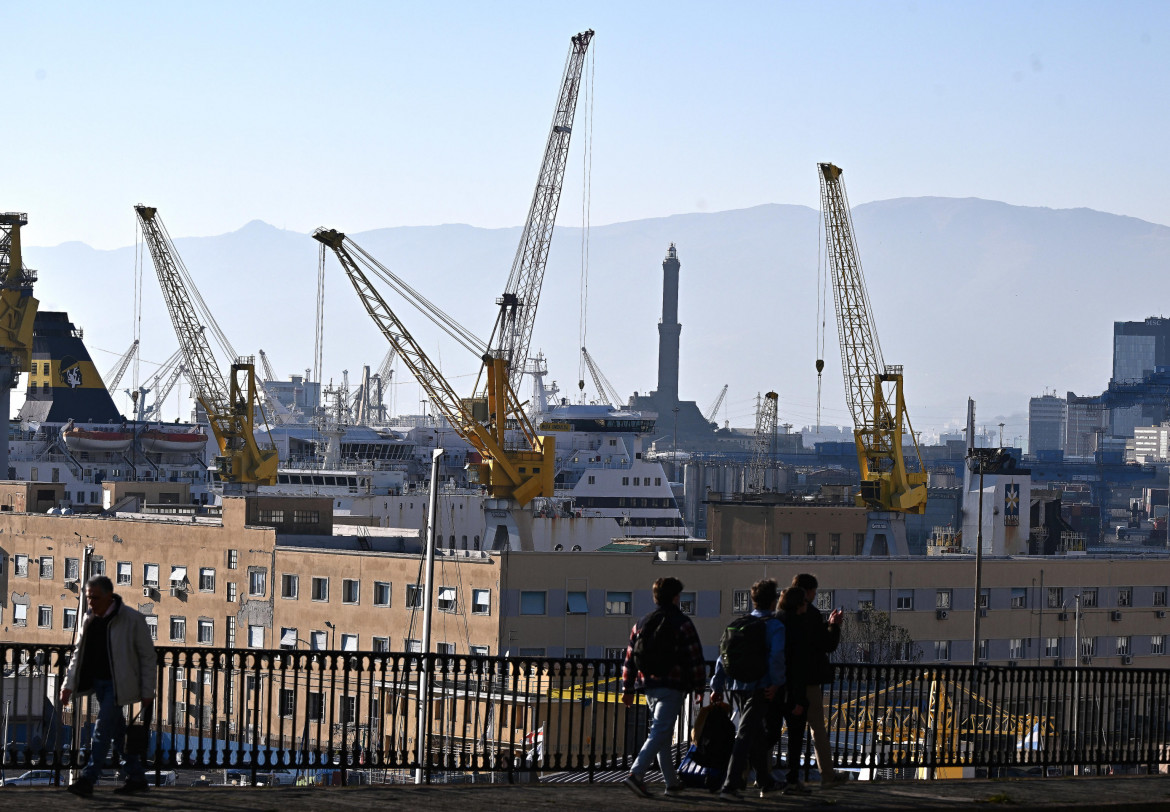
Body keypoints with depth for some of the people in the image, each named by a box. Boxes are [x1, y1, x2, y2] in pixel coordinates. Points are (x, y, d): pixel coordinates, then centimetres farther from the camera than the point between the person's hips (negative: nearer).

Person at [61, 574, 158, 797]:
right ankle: (137, 778, 20)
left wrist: (147, 691, -10)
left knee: (103, 729, -14)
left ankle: (88, 780, -16)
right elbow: (78, 654, 14)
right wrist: (69, 684, 5)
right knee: (118, 731, 12)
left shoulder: (132, 620, -12)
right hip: (99, 683, 7)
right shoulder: (89, 620, 7)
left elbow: (148, 657, -8)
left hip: (118, 684, -7)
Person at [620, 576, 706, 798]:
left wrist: (628, 689, 16)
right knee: (660, 732, -10)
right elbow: (695, 658, -8)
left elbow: (629, 659, 12)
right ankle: (636, 774, -26)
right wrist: (698, 687, -1)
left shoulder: (641, 624, 11)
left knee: (663, 735, 16)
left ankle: (672, 783, 20)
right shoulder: (682, 624, -6)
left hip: (649, 686, 6)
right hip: (672, 686, -6)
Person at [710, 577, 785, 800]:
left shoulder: (737, 624, 12)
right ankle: (730, 786, -19)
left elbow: (723, 655, 11)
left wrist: (717, 687, 13)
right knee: (745, 736, -9)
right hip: (759, 688, -6)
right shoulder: (774, 625, -6)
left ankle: (765, 782, 31)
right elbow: (777, 656, -19)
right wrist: (777, 683, -15)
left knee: (756, 734, 20)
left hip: (737, 687, 6)